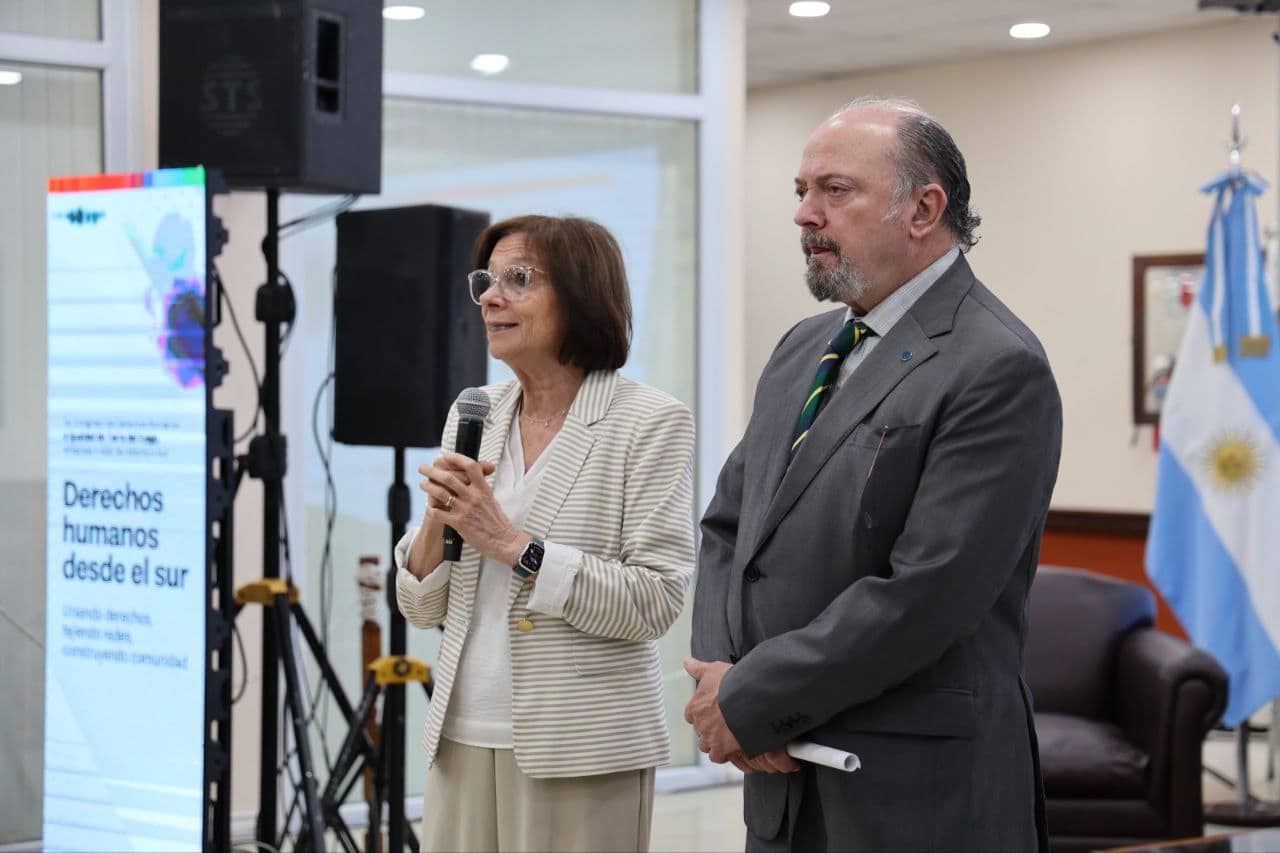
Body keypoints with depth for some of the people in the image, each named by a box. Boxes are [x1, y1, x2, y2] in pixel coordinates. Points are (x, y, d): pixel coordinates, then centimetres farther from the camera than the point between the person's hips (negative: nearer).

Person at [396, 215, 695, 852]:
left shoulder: (650, 421, -7)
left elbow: (656, 603, -15)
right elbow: (422, 607, 10)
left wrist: (513, 545, -18)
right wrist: (437, 520, -10)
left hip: (580, 753, -5)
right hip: (462, 741, 5)